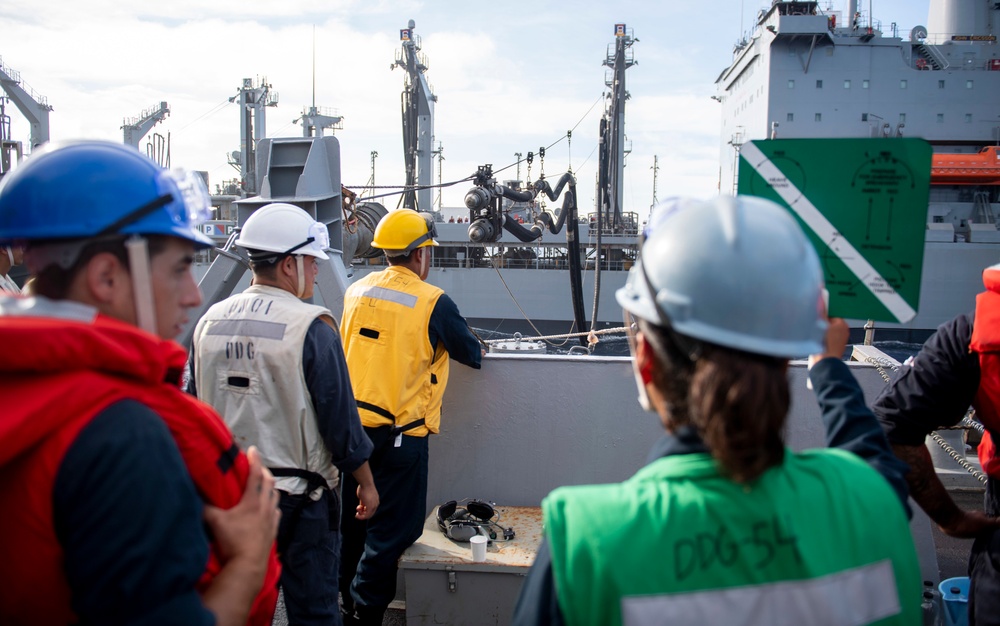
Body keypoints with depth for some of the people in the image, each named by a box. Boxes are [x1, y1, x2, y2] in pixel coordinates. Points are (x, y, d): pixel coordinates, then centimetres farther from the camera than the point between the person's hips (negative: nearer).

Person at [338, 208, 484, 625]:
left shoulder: (356, 291, 4)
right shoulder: (433, 302, -12)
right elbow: (472, 355, -1)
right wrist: (476, 351, 22)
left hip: (352, 426, 7)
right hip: (400, 433, -6)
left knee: (354, 518, 20)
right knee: (393, 528, 6)